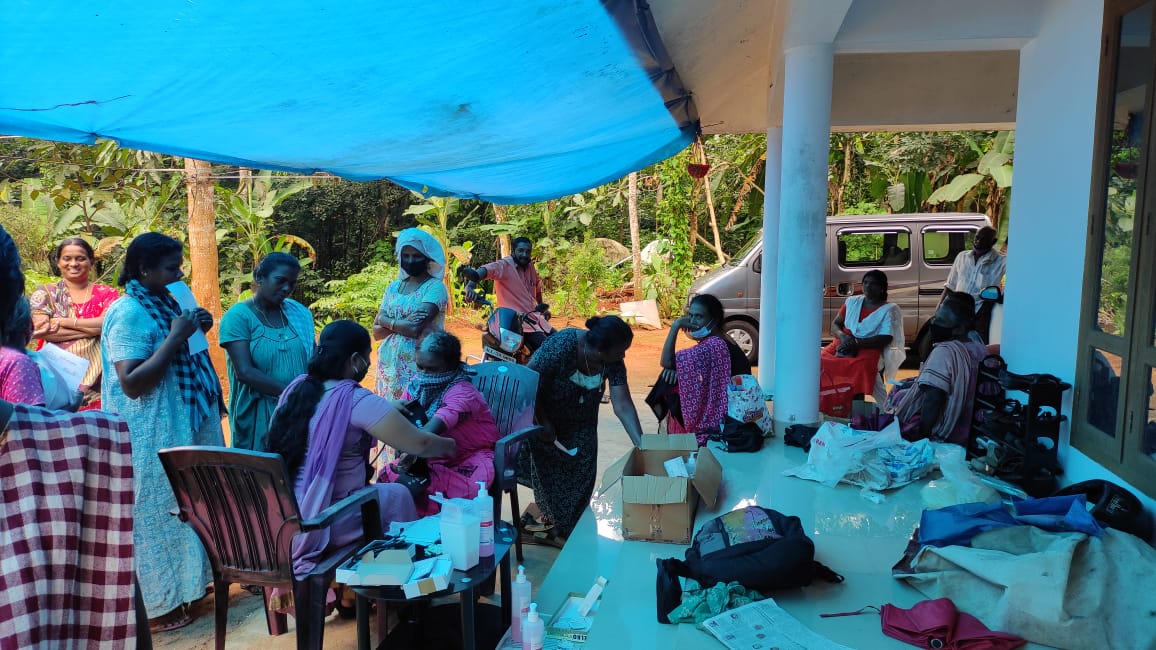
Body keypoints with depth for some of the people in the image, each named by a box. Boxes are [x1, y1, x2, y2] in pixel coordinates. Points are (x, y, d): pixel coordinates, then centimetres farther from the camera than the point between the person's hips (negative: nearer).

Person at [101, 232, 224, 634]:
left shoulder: (164, 303, 9)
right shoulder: (128, 314, -18)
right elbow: (132, 383, -26)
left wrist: (196, 332, 2)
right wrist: (177, 336, -26)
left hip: (182, 427, 9)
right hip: (153, 437, -9)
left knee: (182, 508, 18)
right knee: (155, 515, 2)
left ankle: (177, 587, 34)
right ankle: (154, 606, 16)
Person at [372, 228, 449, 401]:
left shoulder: (435, 287, -7)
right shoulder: (393, 287, 11)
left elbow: (415, 329, -18)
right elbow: (376, 333, 5)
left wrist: (386, 321, -4)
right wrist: (402, 324, -12)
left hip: (418, 367, -5)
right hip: (389, 365, 5)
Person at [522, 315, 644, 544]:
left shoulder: (613, 362, -22)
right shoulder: (561, 345, -36)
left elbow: (623, 405, -22)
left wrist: (641, 444, -29)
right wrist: (543, 422, -23)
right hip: (545, 416, -4)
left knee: (581, 473, 5)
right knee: (547, 471, 8)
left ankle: (570, 529, 26)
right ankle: (550, 517, 34)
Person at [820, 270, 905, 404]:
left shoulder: (889, 309, 3)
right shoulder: (852, 302, 17)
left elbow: (886, 339, -8)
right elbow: (835, 325, 17)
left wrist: (856, 342, -17)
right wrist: (842, 336, -7)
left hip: (869, 348, -4)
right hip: (844, 343, 4)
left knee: (861, 366, -38)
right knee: (822, 358, -26)